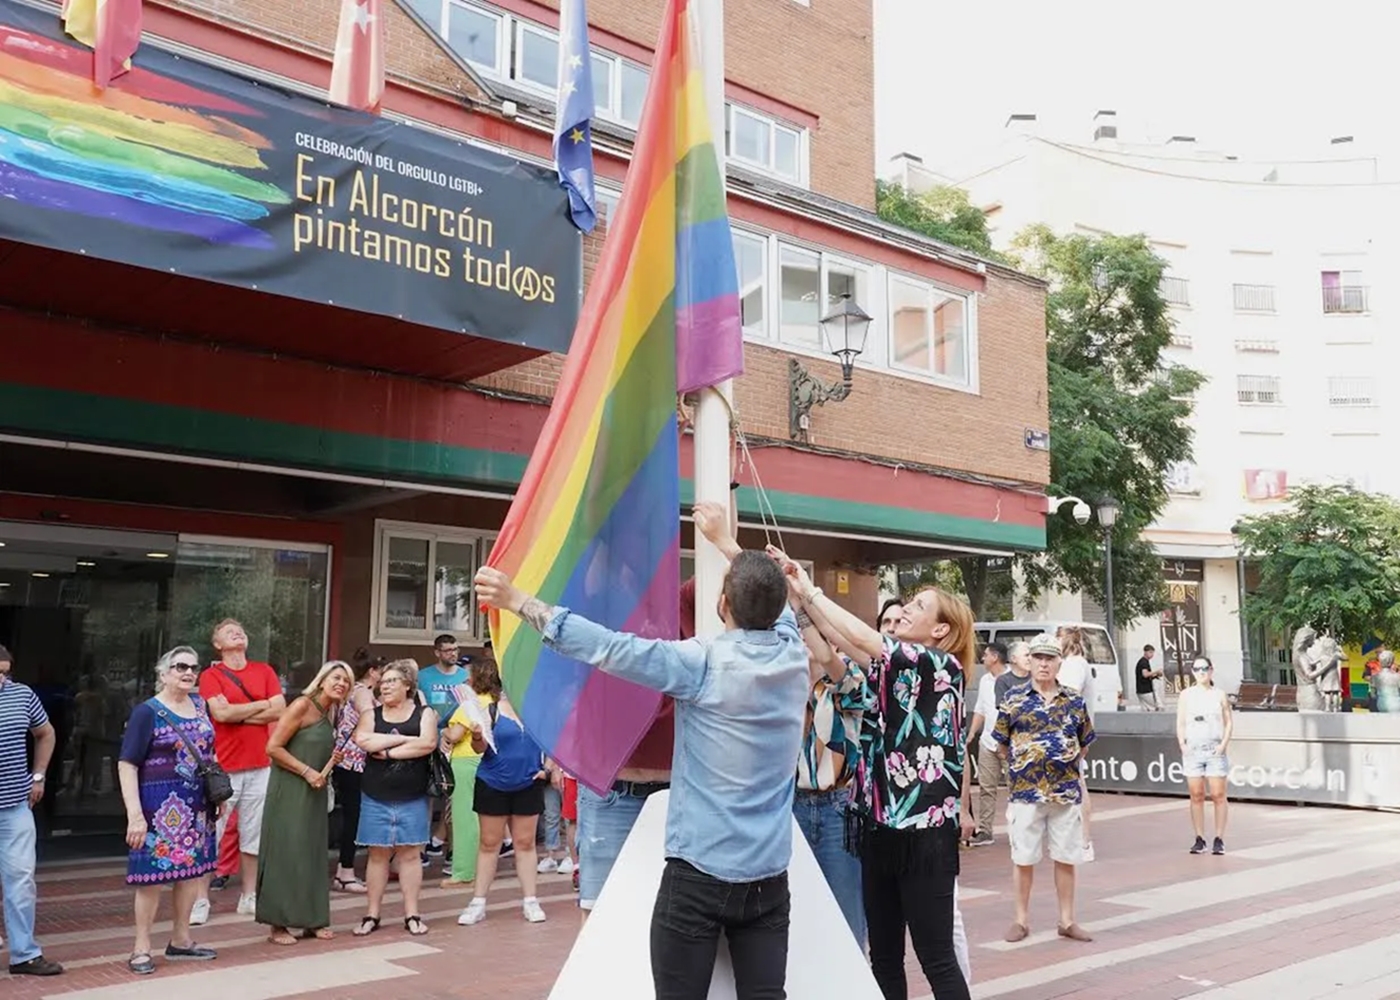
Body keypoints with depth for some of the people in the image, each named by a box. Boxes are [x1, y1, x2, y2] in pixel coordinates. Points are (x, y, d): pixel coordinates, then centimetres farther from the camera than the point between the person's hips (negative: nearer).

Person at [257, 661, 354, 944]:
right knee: (285, 853, -3)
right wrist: (307, 772, -17)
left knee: (313, 854, 9)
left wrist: (333, 761, 5)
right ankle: (278, 925, 4)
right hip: (289, 791, -8)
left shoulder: (329, 714, 13)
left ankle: (312, 921, 16)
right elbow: (273, 747, -16)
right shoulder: (302, 706, -11)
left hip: (315, 793, 8)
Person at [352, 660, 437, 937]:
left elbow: (429, 744, -14)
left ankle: (412, 914, 11)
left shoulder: (424, 714, 3)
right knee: (378, 854, 5)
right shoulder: (372, 714, 8)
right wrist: (404, 739, -12)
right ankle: (372, 914, 13)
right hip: (376, 798, 1)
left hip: (412, 799, -1)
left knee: (409, 854, 4)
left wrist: (388, 751, -13)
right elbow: (362, 740, -12)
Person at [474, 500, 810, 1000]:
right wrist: (724, 539, 33)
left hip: (698, 874, -5)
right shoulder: (795, 656, 2)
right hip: (770, 878, 5)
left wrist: (519, 601, -8)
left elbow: (609, 648, -15)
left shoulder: (704, 663, -13)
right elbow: (772, 601, 22)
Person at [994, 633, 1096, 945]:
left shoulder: (1075, 702, 5)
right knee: (1024, 859, 6)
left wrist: (1067, 767, 9)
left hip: (1067, 792, 2)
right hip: (1025, 791, -2)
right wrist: (1022, 767, 6)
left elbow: (1084, 743, 15)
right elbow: (1002, 743, 7)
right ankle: (1021, 919, 18)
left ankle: (1067, 920, 19)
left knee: (1066, 858, 8)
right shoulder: (1014, 700, -1)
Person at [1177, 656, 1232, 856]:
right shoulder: (1186, 695, 8)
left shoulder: (1219, 695, 5)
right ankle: (1200, 839, 8)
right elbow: (1180, 723, 8)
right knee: (1196, 796, 3)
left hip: (1215, 750, -1)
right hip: (1192, 750, 1)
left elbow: (1229, 722, 5)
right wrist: (1182, 744, -4)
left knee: (1218, 795, -3)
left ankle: (1219, 839, 4)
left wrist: (1224, 744, -7)